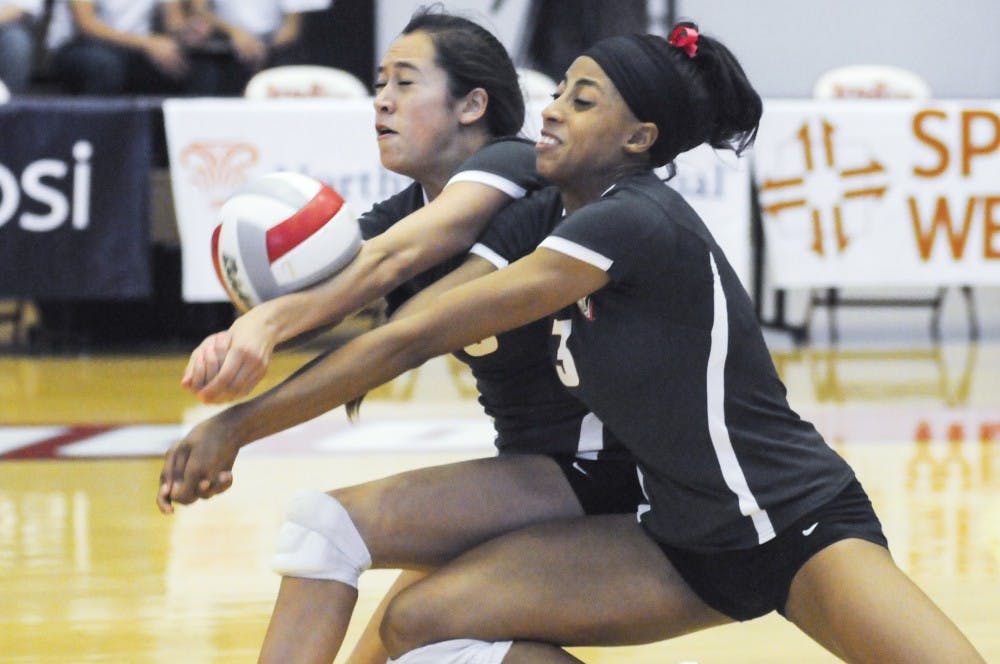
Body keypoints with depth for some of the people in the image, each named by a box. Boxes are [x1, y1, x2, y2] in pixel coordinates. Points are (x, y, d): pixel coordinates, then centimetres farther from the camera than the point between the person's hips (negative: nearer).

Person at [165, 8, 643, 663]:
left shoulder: (511, 166, -11)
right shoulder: (397, 215, 12)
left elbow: (395, 257, -30)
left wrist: (270, 321, -45)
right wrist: (232, 344, -31)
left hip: (600, 465, -9)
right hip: (530, 469, 9)